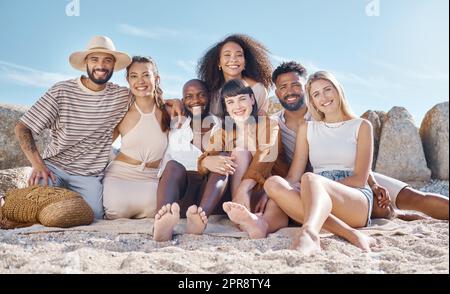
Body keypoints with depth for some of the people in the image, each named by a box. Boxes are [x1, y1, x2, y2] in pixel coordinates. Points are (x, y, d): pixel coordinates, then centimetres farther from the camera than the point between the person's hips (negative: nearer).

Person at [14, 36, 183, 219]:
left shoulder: (123, 96, 1)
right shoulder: (61, 91, -6)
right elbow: (22, 128, -5)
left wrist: (172, 102, -6)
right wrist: (38, 165, -18)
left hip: (89, 176, 2)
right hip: (53, 166, -1)